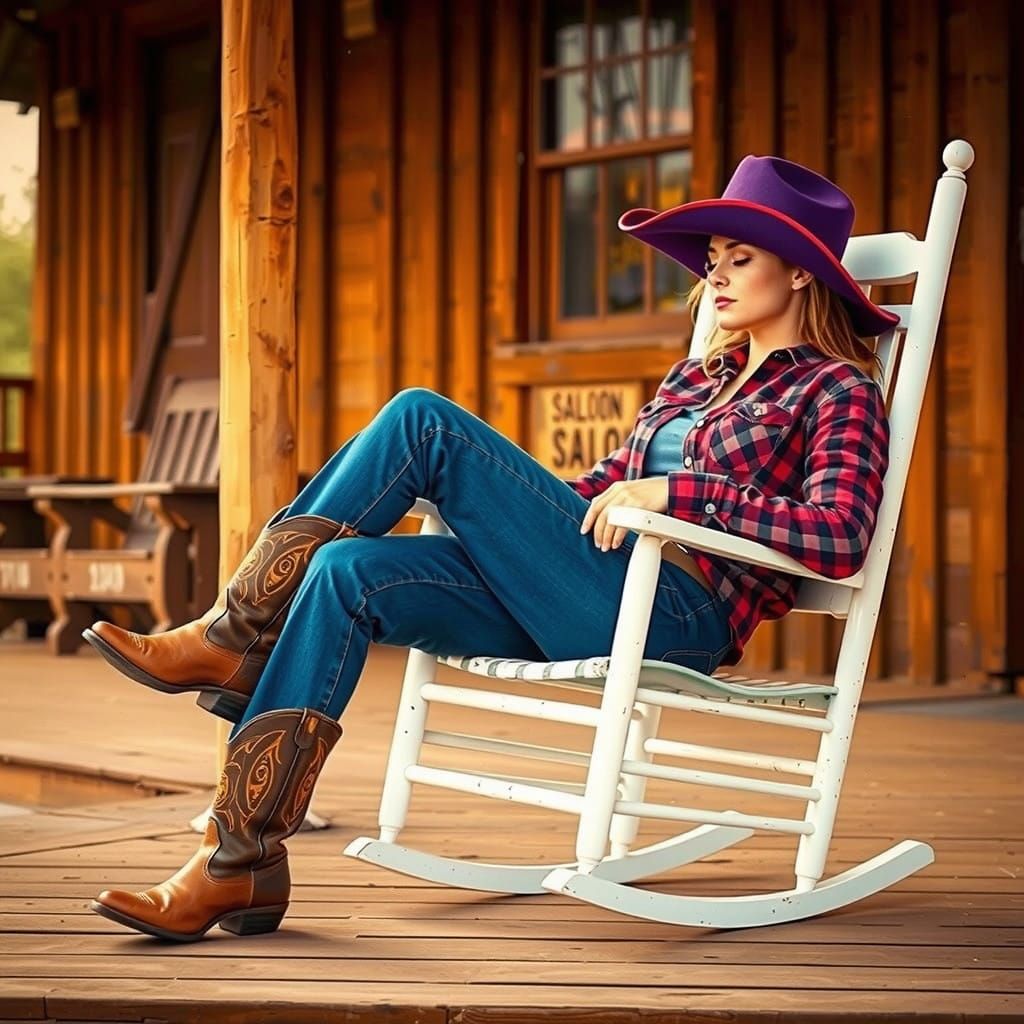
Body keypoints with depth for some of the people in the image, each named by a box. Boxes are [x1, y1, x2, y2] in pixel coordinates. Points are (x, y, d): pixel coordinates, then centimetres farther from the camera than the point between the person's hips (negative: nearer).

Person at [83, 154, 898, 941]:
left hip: (674, 616, -8)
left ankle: (235, 641, -8)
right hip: (583, 604, 8)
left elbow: (840, 538, -14)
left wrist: (678, 491, -18)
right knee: (348, 571, -17)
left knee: (424, 420, -16)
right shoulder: (696, 377, 27)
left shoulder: (837, 392, 3)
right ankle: (239, 861, -20)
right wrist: (494, 502, 12)